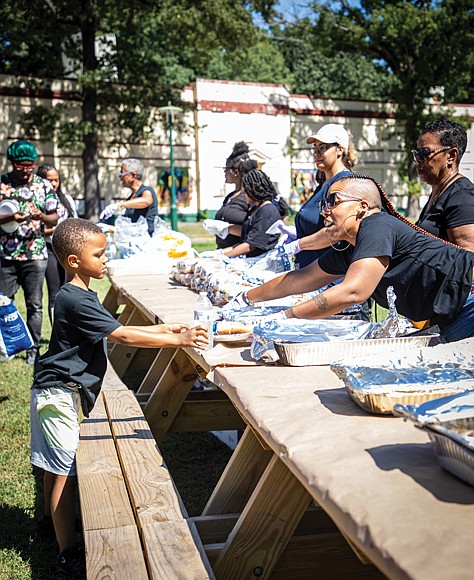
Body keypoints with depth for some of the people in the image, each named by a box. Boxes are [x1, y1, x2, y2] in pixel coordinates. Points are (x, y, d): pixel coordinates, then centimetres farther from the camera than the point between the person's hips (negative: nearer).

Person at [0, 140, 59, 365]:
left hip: (35, 254, 0)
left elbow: (54, 219, 6)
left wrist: (41, 216, -15)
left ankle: (33, 349, 11)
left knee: (34, 304, 2)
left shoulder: (44, 186, 5)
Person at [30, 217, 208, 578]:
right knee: (64, 471, -4)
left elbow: (116, 330, 13)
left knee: (56, 464, 25)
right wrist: (178, 341, -26)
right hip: (60, 395, -10)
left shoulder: (78, 295, 10)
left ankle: (51, 517, 45)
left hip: (60, 392, 10)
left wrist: (163, 328, 6)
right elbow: (123, 337, -26)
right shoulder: (76, 301, -24)